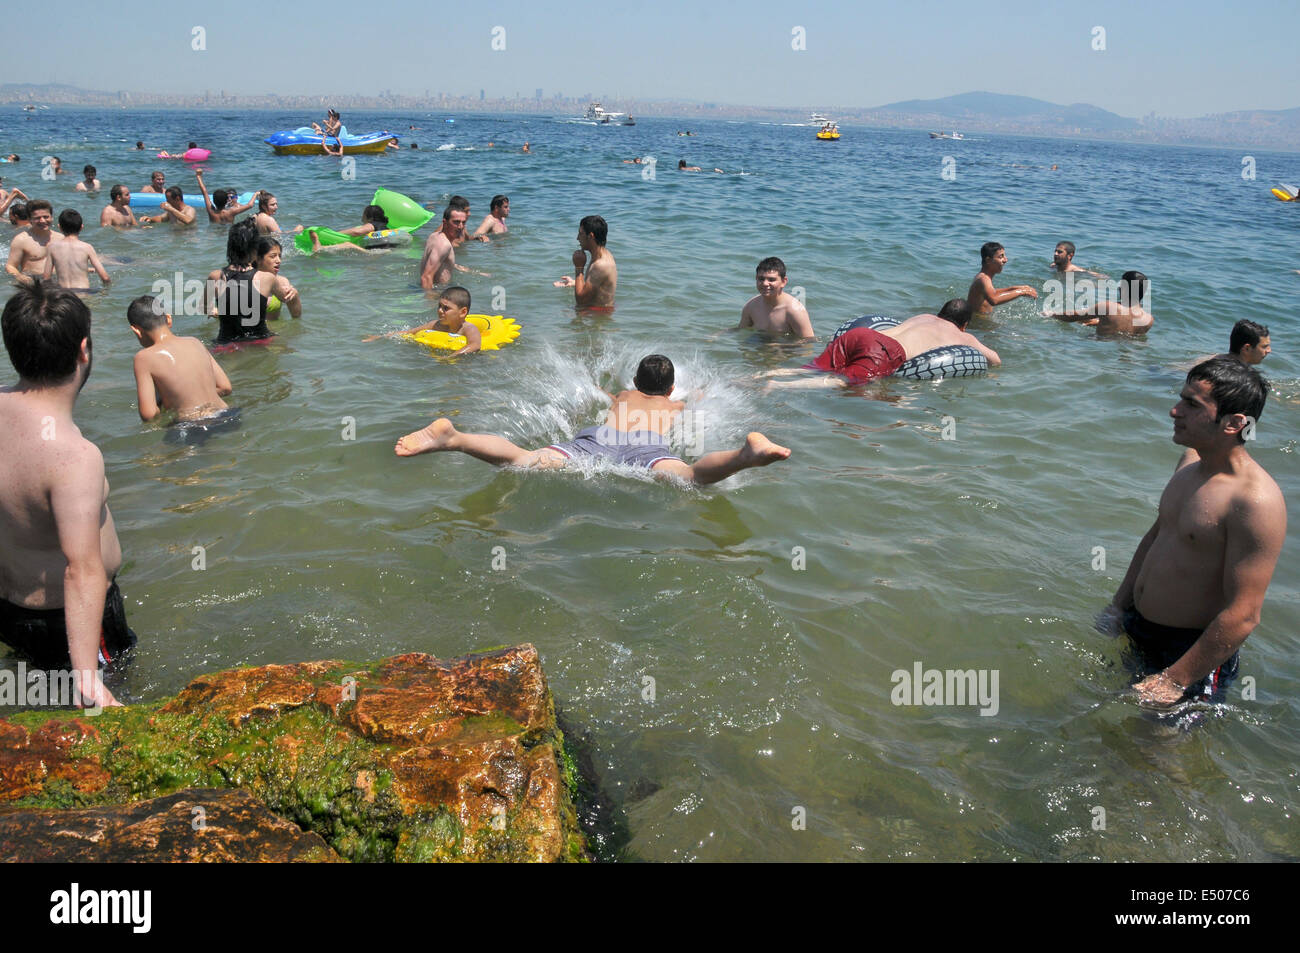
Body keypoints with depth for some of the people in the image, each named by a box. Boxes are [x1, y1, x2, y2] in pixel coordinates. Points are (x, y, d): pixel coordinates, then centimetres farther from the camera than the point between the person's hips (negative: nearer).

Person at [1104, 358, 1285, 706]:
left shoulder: (1256, 501, -27)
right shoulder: (1192, 461, 1)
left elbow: (1243, 616, -27)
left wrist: (1173, 682, -24)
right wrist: (1118, 605, 15)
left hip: (1190, 648, -8)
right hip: (1134, 629, 8)